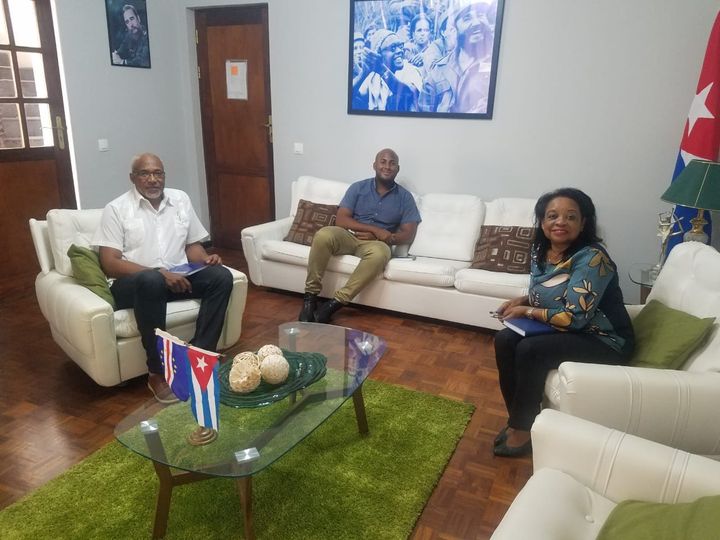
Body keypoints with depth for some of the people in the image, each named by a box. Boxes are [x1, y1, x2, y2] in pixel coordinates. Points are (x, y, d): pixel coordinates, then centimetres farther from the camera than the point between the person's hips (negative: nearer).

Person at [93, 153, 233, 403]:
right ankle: (158, 372, -27)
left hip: (178, 276, 5)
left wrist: (206, 258, -8)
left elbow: (192, 244, 17)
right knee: (151, 281, -40)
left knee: (221, 276, -21)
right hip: (133, 283, -4)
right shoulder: (116, 209, -3)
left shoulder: (180, 199, 11)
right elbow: (110, 264, -12)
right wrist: (160, 273, -24)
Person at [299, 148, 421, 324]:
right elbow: (341, 220, -4)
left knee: (380, 253, -39)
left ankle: (335, 303, -32)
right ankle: (310, 297, -23)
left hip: (375, 243, -1)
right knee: (323, 235, -33)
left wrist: (376, 236, -13)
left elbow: (408, 235, 0)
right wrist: (375, 229, -16)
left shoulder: (405, 197, 6)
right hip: (349, 236, 1)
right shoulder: (358, 188, 6)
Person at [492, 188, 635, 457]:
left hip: (604, 341, -8)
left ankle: (522, 429, -6)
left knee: (529, 351, -26)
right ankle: (517, 418, 4)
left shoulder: (592, 258, -25)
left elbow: (574, 318, -29)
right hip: (561, 330, 8)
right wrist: (522, 300, -6)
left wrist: (526, 311, -18)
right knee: (504, 340, -10)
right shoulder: (541, 250, -1)